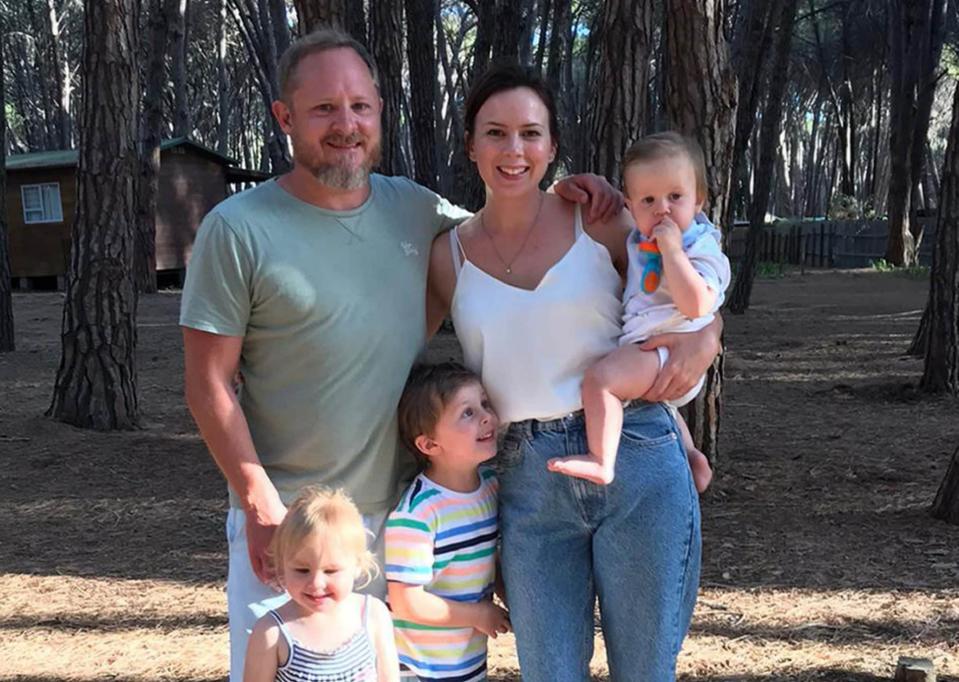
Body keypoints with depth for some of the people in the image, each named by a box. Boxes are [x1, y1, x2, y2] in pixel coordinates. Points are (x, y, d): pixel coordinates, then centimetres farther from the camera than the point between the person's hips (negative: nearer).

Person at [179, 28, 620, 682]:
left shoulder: (413, 208, 2)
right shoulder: (237, 229, -11)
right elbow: (210, 385, -10)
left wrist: (555, 197, -2)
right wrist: (262, 507, -14)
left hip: (401, 511, 4)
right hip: (286, 515, -4)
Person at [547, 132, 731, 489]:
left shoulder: (701, 249, -16)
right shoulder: (640, 240, 8)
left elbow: (695, 304, -33)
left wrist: (672, 249, -32)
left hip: (669, 349, -11)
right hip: (645, 347, 11)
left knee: (598, 378, -31)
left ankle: (600, 463, -28)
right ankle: (692, 457, 50)